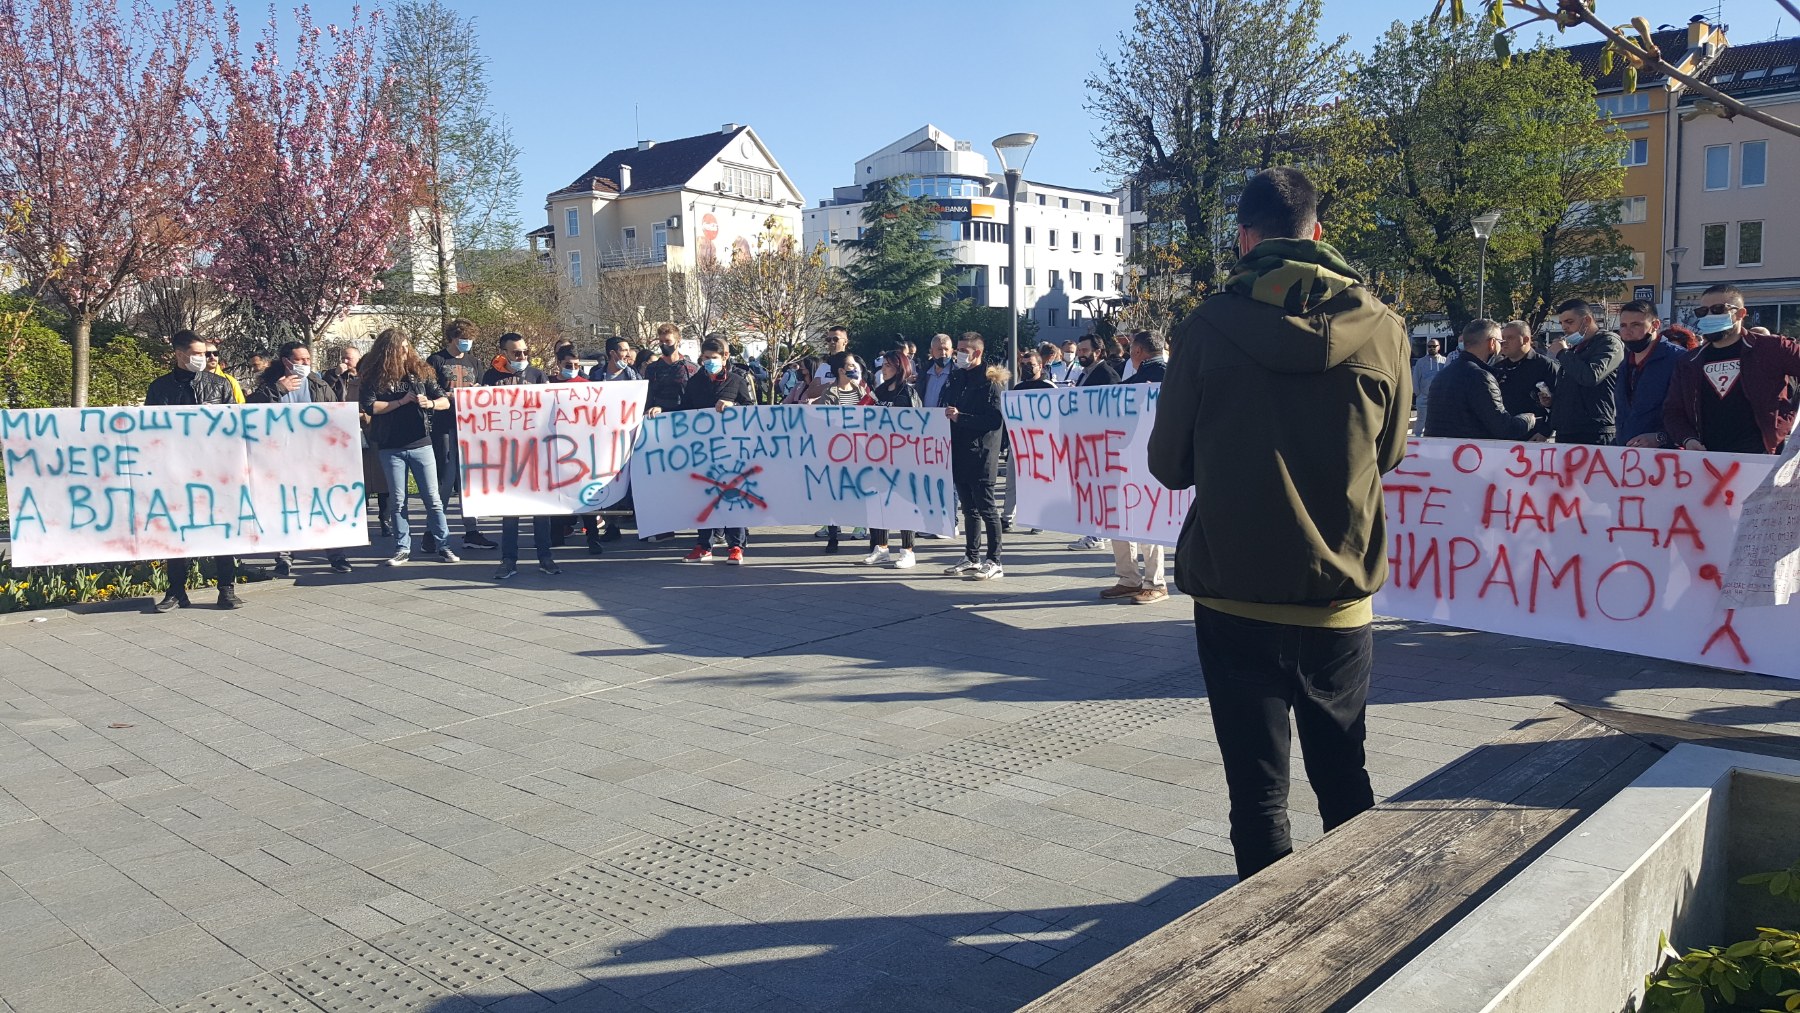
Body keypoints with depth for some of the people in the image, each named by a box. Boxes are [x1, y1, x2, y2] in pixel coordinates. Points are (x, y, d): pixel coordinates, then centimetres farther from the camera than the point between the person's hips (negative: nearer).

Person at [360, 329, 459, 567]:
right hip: (391, 447, -1)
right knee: (397, 500, 6)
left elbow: (445, 401, 5)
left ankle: (443, 545, 7)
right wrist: (402, 401, -13)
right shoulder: (374, 378, 1)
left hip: (421, 444, 1)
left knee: (433, 497, 1)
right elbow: (370, 406, -11)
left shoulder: (420, 372, 5)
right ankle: (402, 549, 13)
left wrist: (430, 403, -16)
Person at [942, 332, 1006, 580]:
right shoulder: (956, 379, 15)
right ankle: (971, 558, 21)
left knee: (985, 507, -4)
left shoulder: (990, 382, -8)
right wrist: (946, 416, 3)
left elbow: (995, 420, -16)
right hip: (959, 453, 7)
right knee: (968, 508, 13)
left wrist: (960, 417, -19)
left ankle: (994, 562, 1)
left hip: (981, 454, -7)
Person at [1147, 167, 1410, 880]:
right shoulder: (1383, 330, -5)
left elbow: (1169, 464, -3)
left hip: (1234, 599, -2)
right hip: (1339, 602, 3)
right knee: (1342, 777, 21)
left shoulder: (1210, 327, -11)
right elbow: (1389, 455, 9)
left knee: (1256, 784, 11)